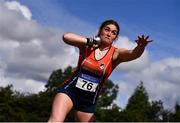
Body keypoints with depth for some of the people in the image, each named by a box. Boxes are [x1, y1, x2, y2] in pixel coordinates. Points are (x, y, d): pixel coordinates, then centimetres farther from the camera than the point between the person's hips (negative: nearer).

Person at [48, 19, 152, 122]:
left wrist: (141, 46, -49)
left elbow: (134, 54, -28)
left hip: (89, 100, 2)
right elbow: (66, 37, -23)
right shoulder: (87, 45, -6)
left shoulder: (116, 54, -7)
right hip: (70, 90, -2)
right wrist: (91, 41, -21)